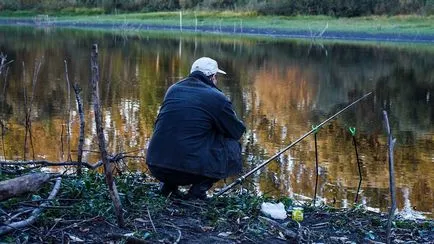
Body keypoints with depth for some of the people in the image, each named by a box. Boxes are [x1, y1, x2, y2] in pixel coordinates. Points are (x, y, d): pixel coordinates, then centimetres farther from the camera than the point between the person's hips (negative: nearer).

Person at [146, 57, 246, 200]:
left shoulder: (173, 89, 13)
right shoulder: (217, 98, -4)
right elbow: (237, 132, 8)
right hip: (190, 170, -6)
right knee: (233, 146, 14)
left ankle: (168, 185, 18)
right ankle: (197, 191, 3)